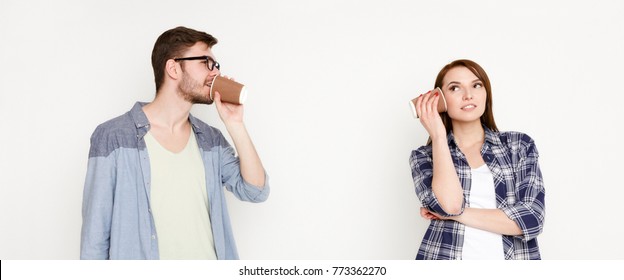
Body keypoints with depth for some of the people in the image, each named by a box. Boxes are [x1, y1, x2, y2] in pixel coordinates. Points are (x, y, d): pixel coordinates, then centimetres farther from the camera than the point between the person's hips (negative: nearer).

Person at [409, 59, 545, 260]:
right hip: (445, 255, -1)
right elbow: (448, 204, -18)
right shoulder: (424, 156, 0)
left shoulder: (520, 145, 1)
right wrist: (438, 135, -15)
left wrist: (457, 214, -12)